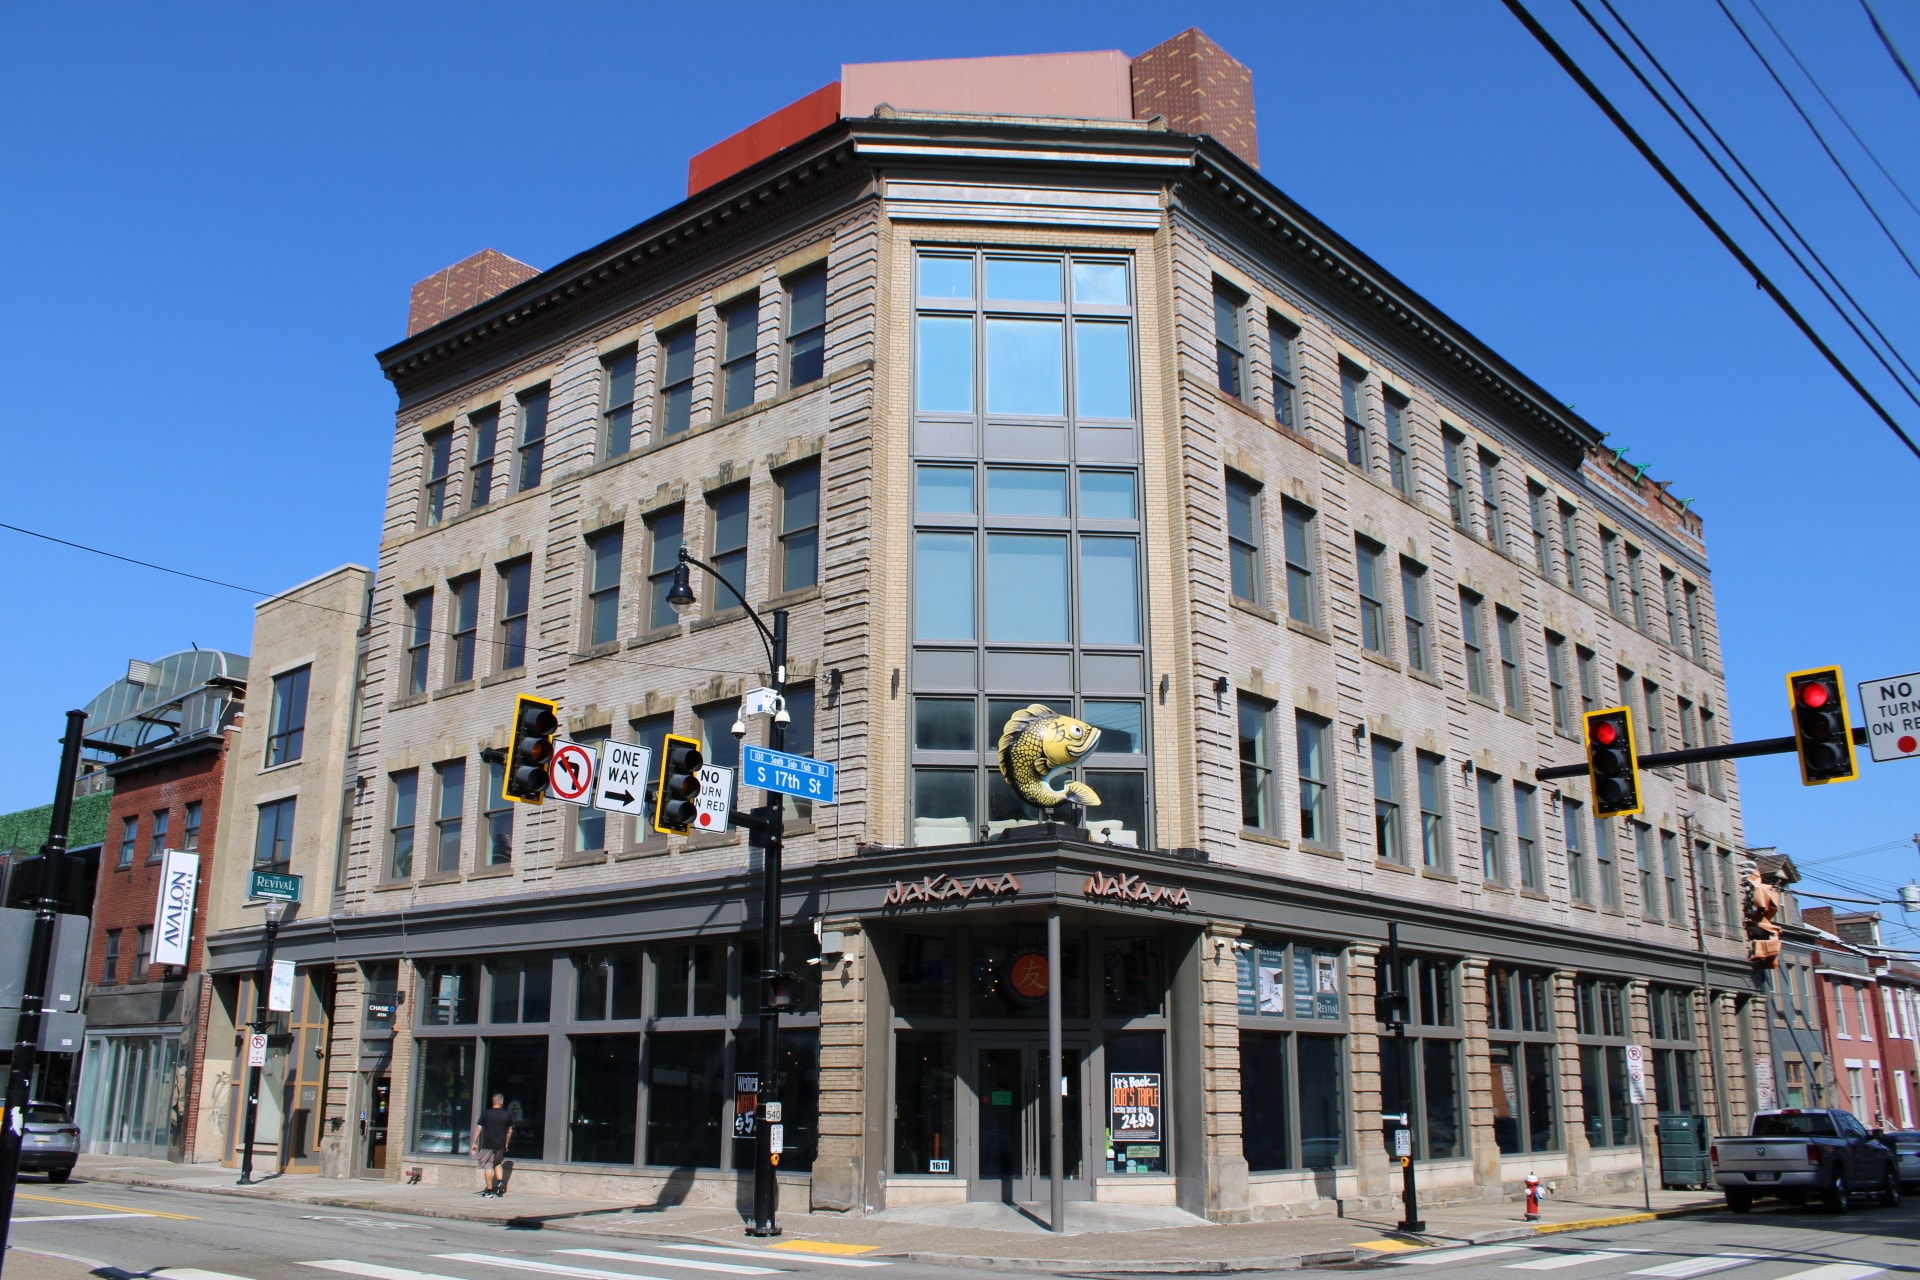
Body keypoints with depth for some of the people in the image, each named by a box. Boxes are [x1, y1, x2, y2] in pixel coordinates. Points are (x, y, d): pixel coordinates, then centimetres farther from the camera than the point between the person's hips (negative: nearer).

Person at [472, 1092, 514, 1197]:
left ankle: (489, 1190, 0)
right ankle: (500, 1182, 5)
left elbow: (478, 1129, -4)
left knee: (487, 1166, 2)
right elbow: (510, 1131, 9)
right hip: (500, 1145, 3)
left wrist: (474, 1143, 3)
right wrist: (506, 1144, 21)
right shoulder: (506, 1115, 4)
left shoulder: (486, 1113, -3)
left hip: (488, 1145, -3)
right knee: (497, 1163, 23)